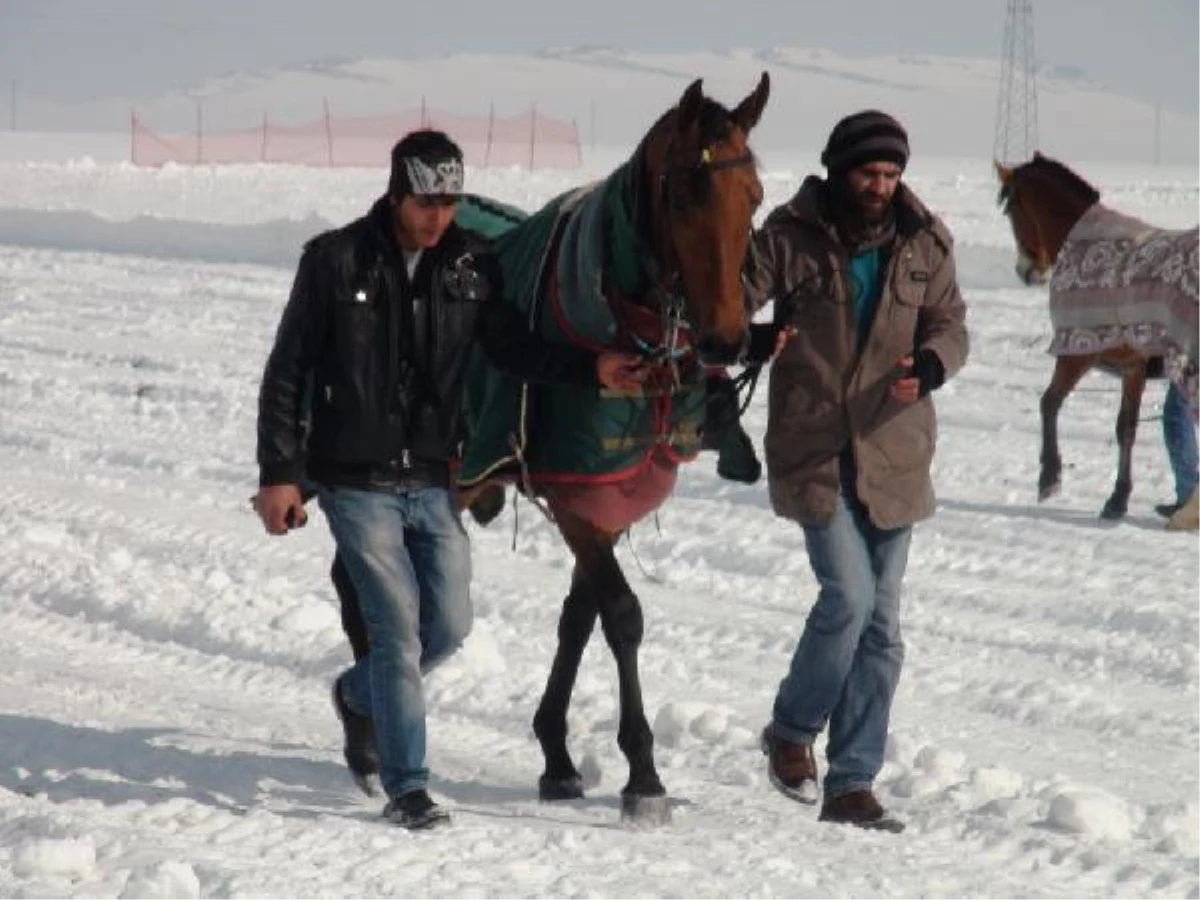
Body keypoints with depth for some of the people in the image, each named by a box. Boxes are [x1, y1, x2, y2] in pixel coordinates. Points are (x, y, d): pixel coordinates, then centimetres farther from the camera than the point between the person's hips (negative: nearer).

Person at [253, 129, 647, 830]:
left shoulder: (473, 266, 0)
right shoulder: (336, 261, -9)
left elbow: (516, 349, -1)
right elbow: (288, 371, -5)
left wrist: (591, 369, -20)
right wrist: (280, 474, -8)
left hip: (433, 482, 4)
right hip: (355, 483, -4)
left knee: (450, 625, 9)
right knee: (400, 626, -8)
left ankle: (360, 696, 38)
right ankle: (407, 787, 1)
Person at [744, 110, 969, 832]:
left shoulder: (924, 241, 3)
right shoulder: (793, 235, -5)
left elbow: (950, 322, 5)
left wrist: (931, 362, -17)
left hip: (894, 451, 4)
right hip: (814, 449, -4)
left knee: (881, 623, 6)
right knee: (849, 595, -17)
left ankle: (853, 783, 14)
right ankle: (792, 730, 9)